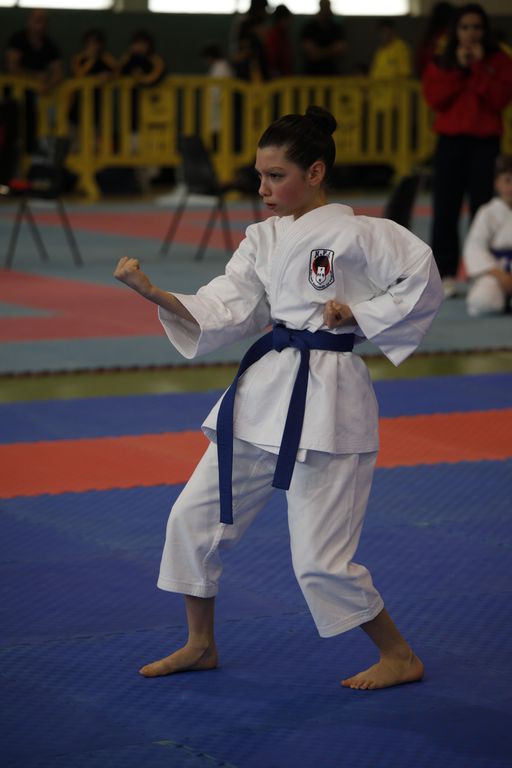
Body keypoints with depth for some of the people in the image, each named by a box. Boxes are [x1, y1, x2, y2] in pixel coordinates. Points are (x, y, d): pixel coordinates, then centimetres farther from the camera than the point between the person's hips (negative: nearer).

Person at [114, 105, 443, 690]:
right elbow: (223, 312, 1)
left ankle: (399, 658, 13)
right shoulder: (262, 239, 10)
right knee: (194, 517, 10)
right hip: (263, 390, 8)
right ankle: (200, 646, 28)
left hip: (327, 398, -8)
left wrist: (357, 314, -13)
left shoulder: (355, 233, -10)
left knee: (320, 560, -7)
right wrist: (155, 294, -11)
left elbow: (422, 281, -11)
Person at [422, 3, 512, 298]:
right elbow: (434, 98, -5)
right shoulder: (441, 63, 9)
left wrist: (479, 67, -14)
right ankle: (446, 274, 5)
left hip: (485, 143, -2)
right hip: (450, 141, 2)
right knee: (445, 210, 0)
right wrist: (459, 69, -10)